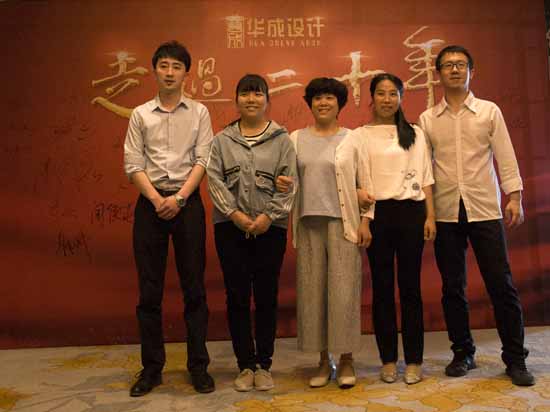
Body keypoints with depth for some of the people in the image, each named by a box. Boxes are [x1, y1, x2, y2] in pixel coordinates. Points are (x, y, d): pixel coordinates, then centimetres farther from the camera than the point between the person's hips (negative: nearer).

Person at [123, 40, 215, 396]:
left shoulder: (199, 112, 7)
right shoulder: (140, 114, 9)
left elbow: (203, 160, -1)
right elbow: (132, 165, 2)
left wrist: (179, 198, -13)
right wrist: (156, 199, -11)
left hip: (187, 202, -1)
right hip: (150, 203, 1)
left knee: (194, 286, 2)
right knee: (150, 289, 5)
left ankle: (198, 365, 14)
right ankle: (152, 367, 18)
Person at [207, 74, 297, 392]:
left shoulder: (281, 139, 6)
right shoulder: (222, 139, 9)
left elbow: (288, 182, -1)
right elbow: (214, 179, 1)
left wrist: (268, 216, -12)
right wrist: (235, 214, -11)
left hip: (270, 228, -1)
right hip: (231, 226, 1)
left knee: (267, 297, 5)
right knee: (237, 296, 5)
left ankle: (264, 365, 20)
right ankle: (246, 365, 18)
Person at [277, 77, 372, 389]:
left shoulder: (352, 139, 5)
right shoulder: (296, 138, 11)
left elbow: (365, 183, 2)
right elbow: (287, 178, 15)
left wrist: (365, 221, -5)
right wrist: (281, 183, -8)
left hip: (342, 222, -2)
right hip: (309, 222, 3)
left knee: (344, 289, -2)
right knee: (312, 289, 4)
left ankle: (347, 360, 14)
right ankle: (324, 360, 18)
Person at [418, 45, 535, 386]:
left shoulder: (490, 111, 6)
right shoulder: (427, 119, 8)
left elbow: (506, 158, 3)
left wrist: (514, 197, -6)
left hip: (484, 209, -1)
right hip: (445, 212, 1)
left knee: (501, 284, 1)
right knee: (453, 287, 8)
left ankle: (515, 358, 15)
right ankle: (463, 352, 23)